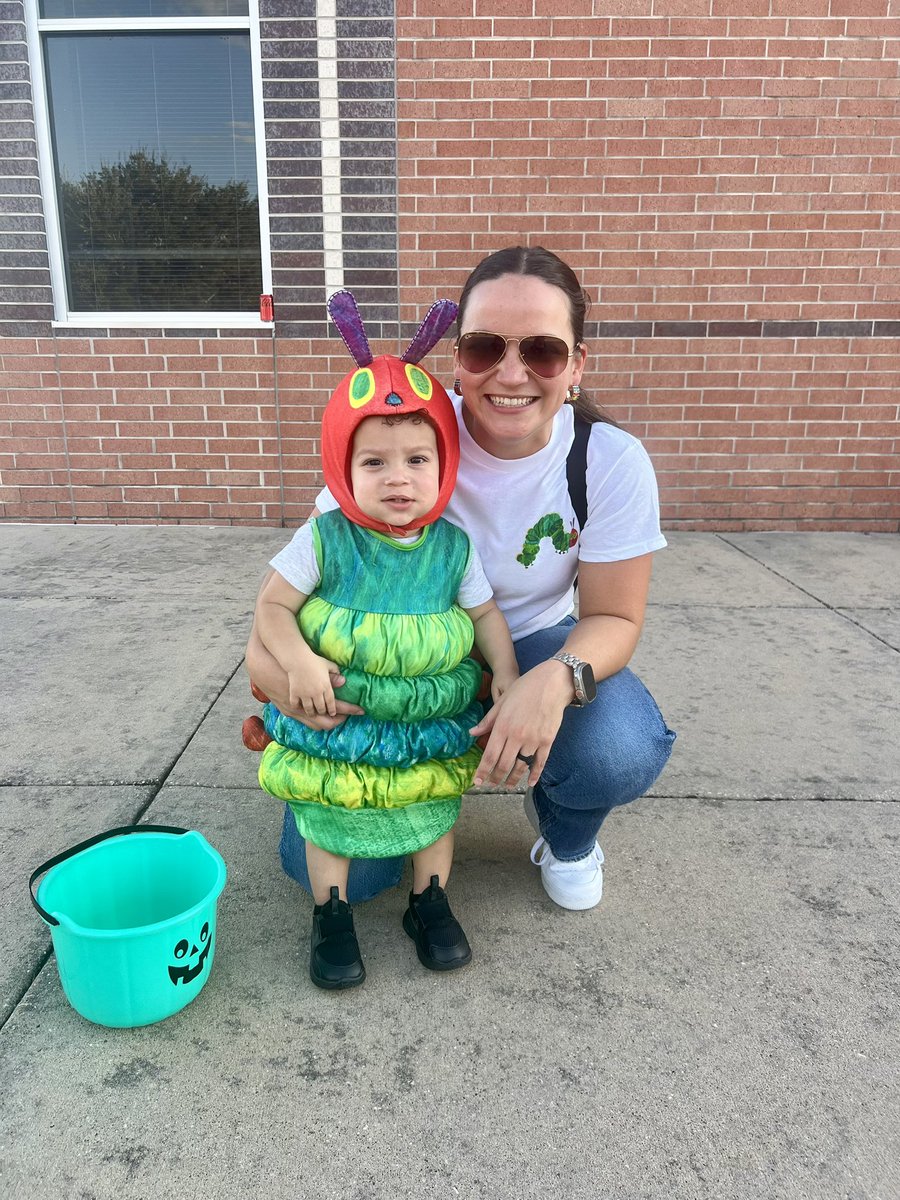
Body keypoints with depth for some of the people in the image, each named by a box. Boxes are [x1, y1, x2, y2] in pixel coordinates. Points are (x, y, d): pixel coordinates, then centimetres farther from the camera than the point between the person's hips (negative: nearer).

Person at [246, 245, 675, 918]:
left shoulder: (614, 462, -19)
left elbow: (614, 617, -13)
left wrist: (558, 679, -36)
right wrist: (273, 650, -36)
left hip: (538, 646, 1)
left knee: (623, 755, -32)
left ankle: (566, 834, 9)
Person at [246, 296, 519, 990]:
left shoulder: (453, 547, -7)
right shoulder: (325, 540, -14)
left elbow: (485, 614, 3)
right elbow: (273, 606, -9)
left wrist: (506, 671, -9)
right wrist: (299, 663, -23)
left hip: (431, 723, 2)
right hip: (336, 719, -1)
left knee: (435, 799, 13)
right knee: (327, 803, 8)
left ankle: (431, 901, 34)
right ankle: (331, 911, 29)